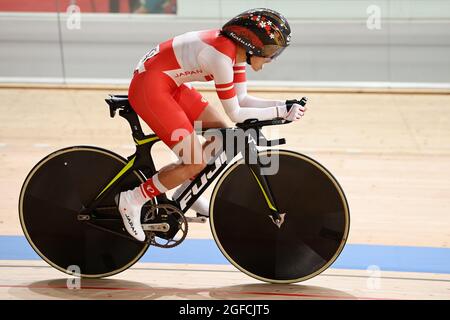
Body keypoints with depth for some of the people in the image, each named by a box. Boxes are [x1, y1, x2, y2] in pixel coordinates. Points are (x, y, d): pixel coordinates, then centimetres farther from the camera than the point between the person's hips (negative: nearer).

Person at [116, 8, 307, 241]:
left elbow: (241, 99, 8)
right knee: (196, 165, -11)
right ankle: (132, 201, -1)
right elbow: (235, 113, -18)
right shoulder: (222, 57, -25)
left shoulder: (236, 49, 2)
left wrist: (283, 105, -2)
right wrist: (279, 112, -14)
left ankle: (186, 192, 24)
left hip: (169, 84, 10)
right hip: (149, 88, -10)